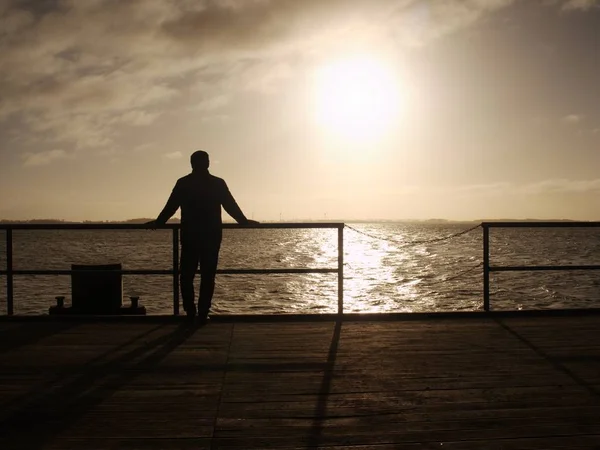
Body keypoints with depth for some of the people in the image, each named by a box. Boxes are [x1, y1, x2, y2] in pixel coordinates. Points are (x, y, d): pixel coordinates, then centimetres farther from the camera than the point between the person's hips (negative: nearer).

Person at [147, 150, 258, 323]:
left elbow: (170, 207, 3)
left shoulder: (183, 183, 0)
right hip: (212, 236, 0)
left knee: (186, 275, 11)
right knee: (207, 276, 5)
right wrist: (244, 221, 16)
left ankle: (190, 311, 5)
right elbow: (231, 206, 3)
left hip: (190, 236, 0)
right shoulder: (218, 183, 0)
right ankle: (203, 313, 3)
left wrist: (157, 223, 17)